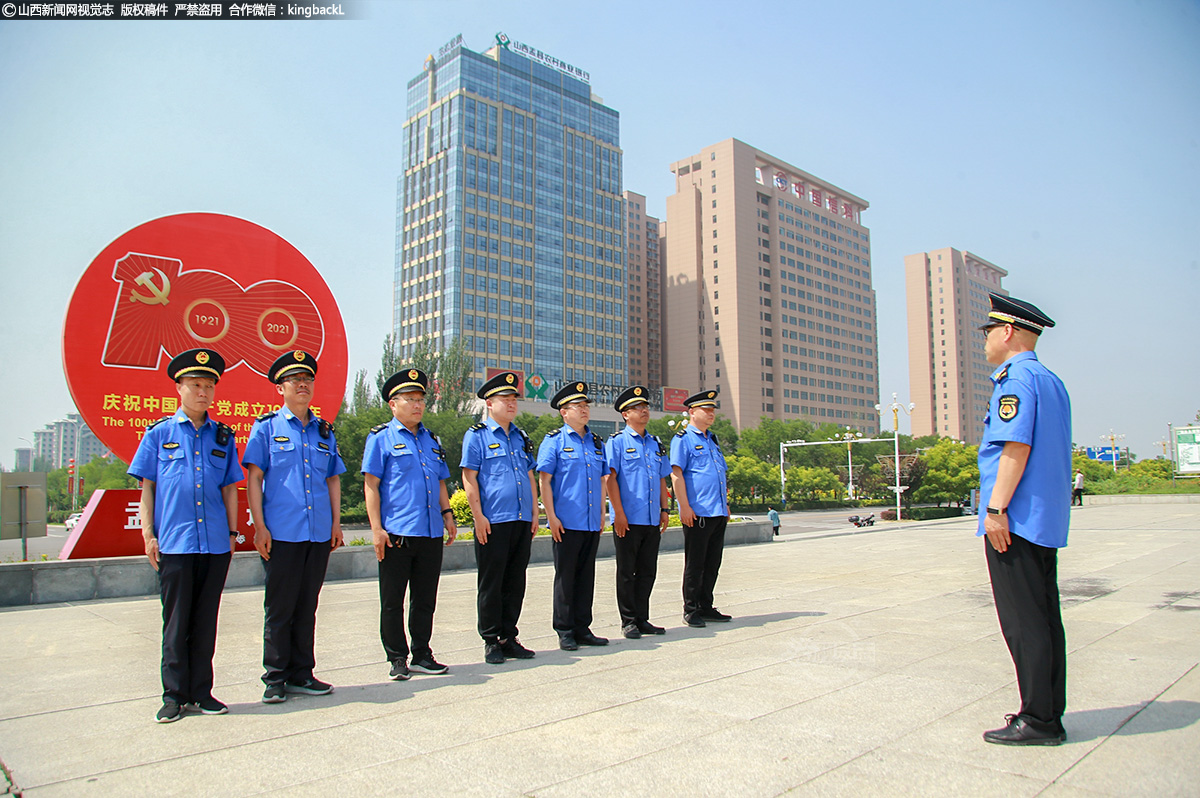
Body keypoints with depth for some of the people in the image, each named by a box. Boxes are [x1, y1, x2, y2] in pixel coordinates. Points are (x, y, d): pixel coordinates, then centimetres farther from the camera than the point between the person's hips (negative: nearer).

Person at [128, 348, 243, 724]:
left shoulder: (223, 436, 11)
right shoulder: (159, 433, 5)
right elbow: (146, 486, 5)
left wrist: (232, 532, 9)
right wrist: (148, 534, -1)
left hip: (216, 543, 2)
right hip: (174, 542, -2)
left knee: (206, 621, 8)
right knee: (176, 621, 4)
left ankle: (201, 692, 18)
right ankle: (174, 695, 15)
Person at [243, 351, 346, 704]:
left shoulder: (324, 431, 14)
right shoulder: (266, 427, 2)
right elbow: (253, 478, -2)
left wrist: (336, 522, 10)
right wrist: (259, 526, -9)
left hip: (319, 533, 4)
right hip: (281, 533, -4)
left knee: (307, 606, 11)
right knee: (279, 608, 3)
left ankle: (301, 674, 21)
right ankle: (275, 678, 15)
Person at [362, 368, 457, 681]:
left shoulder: (431, 440, 17)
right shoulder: (381, 438, -1)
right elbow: (371, 484, -6)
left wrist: (447, 514, 12)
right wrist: (376, 528, -12)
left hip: (431, 532, 5)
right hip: (396, 534, -5)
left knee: (425, 599, 11)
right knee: (392, 601, 4)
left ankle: (421, 655, 23)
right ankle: (397, 659, 17)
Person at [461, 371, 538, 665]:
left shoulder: (521, 437, 16)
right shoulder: (476, 436, -1)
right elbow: (469, 479, -6)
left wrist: (534, 513, 12)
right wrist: (478, 516, -13)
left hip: (521, 521, 6)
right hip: (493, 522, -6)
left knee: (515, 583, 10)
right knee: (491, 584, 2)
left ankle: (509, 638, 21)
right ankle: (491, 641, 13)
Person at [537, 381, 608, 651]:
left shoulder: (597, 442, 14)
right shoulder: (554, 441, -2)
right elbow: (544, 481, -6)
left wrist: (602, 514, 14)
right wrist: (552, 517, -11)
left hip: (592, 524, 5)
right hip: (566, 523, -5)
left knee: (586, 576, 11)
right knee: (565, 576, 2)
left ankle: (583, 628, 20)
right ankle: (565, 631, 12)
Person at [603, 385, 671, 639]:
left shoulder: (656, 444, 16)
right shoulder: (617, 442, -3)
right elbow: (610, 478, -8)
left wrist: (664, 509, 11)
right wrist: (619, 514, -14)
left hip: (653, 520, 6)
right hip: (628, 520, -6)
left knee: (648, 572, 10)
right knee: (627, 572, 4)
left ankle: (642, 619, 21)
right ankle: (629, 621, 13)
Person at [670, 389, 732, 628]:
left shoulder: (712, 440, 20)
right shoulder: (683, 439, -5)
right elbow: (676, 474, -12)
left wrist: (726, 504, 21)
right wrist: (685, 507, -18)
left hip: (718, 512, 8)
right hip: (697, 513, -8)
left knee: (712, 563, 12)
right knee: (695, 564, 0)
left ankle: (706, 607, 23)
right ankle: (691, 610, 10)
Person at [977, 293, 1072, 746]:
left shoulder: (1014, 380, -12)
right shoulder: (1052, 381, 18)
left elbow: (1016, 447, -20)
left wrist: (996, 509, -20)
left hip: (1016, 521, -10)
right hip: (1048, 520, 10)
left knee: (1024, 623, -4)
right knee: (1044, 618, 14)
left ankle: (1038, 721, 3)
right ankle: (1049, 712, 22)